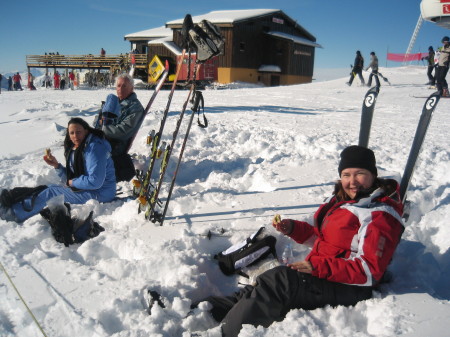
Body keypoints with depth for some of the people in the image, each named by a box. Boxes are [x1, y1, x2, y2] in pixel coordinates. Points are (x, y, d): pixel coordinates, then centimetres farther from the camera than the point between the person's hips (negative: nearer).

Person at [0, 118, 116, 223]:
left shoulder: (94, 148, -21)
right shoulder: (74, 149, 9)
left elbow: (95, 181, -27)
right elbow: (70, 178, 9)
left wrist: (72, 182, -13)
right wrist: (56, 165, -5)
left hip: (100, 193, -9)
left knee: (50, 193, -7)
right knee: (48, 187, 11)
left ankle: (17, 214, 7)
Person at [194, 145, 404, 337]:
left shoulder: (380, 215, -16)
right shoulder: (342, 199, 10)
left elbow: (369, 271, -21)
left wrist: (318, 267, -27)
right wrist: (293, 228, 3)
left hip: (347, 288, -9)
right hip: (320, 274, 9)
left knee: (275, 281, -26)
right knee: (256, 291, -4)